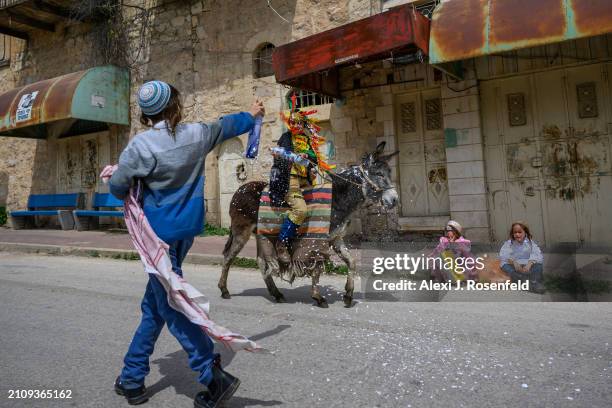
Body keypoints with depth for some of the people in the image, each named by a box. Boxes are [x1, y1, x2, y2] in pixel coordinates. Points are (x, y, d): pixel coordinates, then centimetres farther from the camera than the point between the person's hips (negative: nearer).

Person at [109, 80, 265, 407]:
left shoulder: (141, 145, -15)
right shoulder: (197, 134, 0)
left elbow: (117, 187, -5)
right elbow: (225, 126, 19)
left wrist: (132, 193, 18)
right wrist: (251, 115, 38)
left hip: (158, 232, -6)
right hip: (186, 229, 6)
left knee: (171, 307, -1)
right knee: (153, 306, 15)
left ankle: (214, 377, -1)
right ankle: (133, 378, 27)